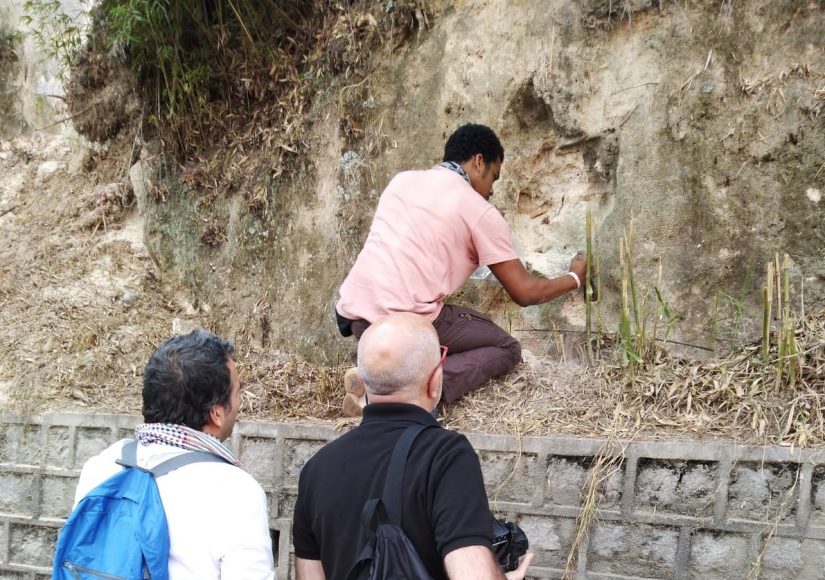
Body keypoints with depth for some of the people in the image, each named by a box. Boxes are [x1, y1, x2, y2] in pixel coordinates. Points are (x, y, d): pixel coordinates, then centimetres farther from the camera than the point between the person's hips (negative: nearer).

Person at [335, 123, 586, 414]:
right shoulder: (480, 212, 2)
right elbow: (525, 292, 6)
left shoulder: (402, 180, 18)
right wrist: (574, 278, 24)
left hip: (352, 314, 6)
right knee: (506, 349, 13)